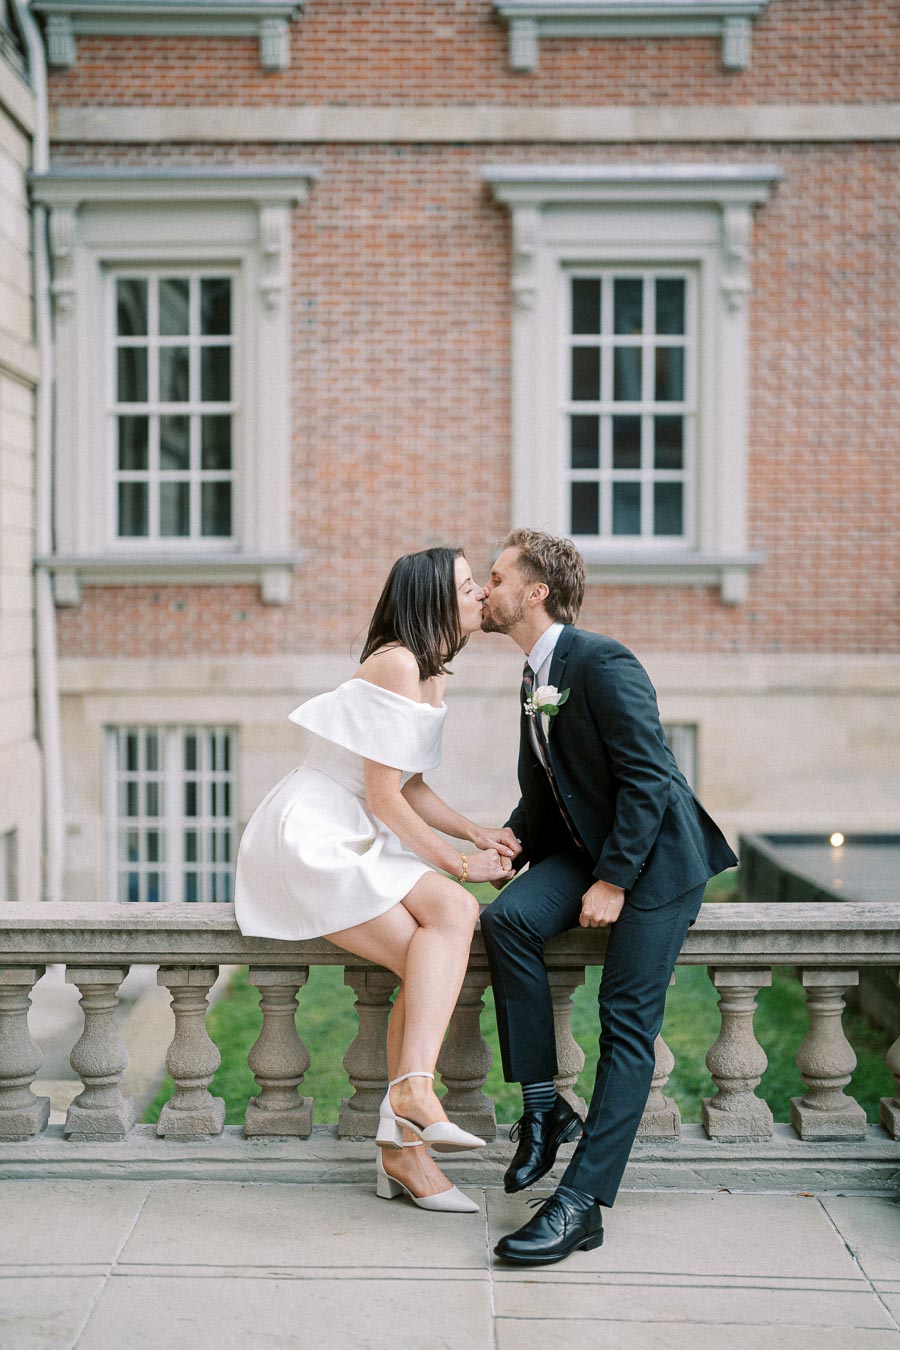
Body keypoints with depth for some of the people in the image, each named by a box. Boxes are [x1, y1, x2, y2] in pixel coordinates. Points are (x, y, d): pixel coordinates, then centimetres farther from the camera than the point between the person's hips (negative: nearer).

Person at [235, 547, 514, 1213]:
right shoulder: (397, 664, -14)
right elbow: (384, 798, -16)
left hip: (352, 844, 9)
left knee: (439, 951, -15)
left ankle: (404, 1145, -14)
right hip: (309, 837, -9)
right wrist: (459, 864, -9)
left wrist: (478, 834, 8)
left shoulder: (432, 674, 16)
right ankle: (413, 1090, -35)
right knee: (454, 911, -27)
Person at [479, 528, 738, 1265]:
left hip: (655, 855, -8)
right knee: (508, 917, -21)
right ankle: (544, 1107, -13)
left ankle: (581, 1203, -14)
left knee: (627, 1026, -12)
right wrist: (508, 846, 1)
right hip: (585, 845, 8)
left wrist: (614, 880, -22)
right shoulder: (535, 678, 12)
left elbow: (648, 779, -21)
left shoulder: (603, 663, -17)